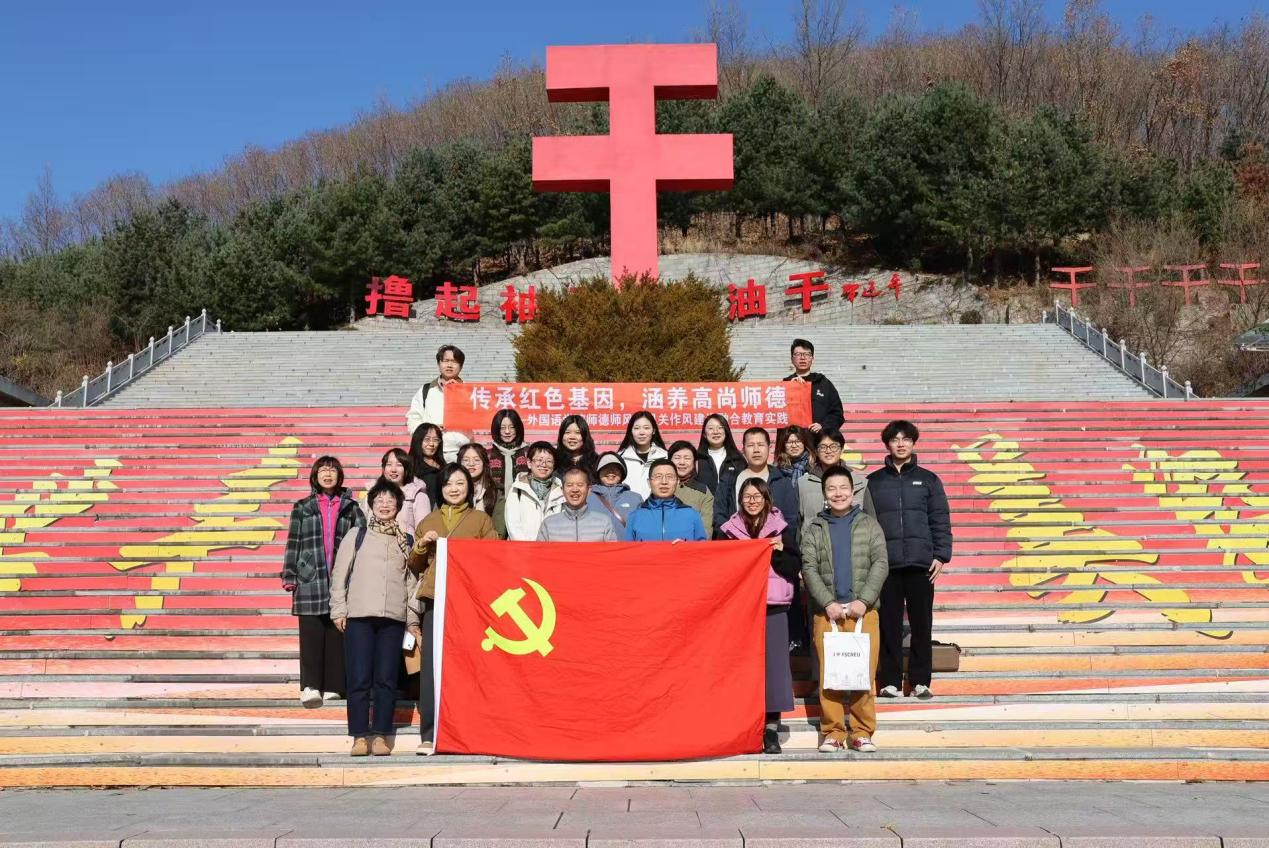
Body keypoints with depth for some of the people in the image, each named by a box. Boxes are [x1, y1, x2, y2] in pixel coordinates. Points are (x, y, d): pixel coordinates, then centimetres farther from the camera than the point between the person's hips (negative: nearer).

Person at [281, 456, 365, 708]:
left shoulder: (350, 507, 12)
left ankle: (332, 686, 4)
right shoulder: (303, 507, 13)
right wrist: (289, 577, 1)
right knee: (311, 632, -7)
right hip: (310, 578, 0)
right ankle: (310, 686, -12)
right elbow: (293, 542, 9)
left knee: (336, 633, 0)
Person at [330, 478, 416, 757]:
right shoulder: (356, 536, 10)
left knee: (386, 679, 1)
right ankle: (360, 736, 3)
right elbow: (339, 574, 8)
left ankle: (380, 736, 8)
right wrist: (338, 609, 0)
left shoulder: (408, 541, 13)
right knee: (359, 678, -3)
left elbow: (412, 580, 13)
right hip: (358, 616, -1)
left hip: (393, 618, 1)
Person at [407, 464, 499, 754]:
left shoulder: (482, 520, 12)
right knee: (431, 667, -6)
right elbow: (415, 567, 20)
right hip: (435, 601, 2)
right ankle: (430, 734, -4)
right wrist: (422, 545, 2)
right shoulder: (428, 522, 19)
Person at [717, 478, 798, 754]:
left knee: (772, 662, -4)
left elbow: (794, 569, 2)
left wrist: (780, 551, -15)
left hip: (773, 606, -1)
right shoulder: (730, 530, 10)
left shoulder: (781, 528, 6)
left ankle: (771, 729, 2)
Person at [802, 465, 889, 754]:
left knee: (864, 673, -3)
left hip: (864, 610, 0)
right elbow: (809, 569, 3)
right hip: (827, 611, 0)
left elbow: (880, 564, 3)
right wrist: (828, 603, -10)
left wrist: (863, 601, -9)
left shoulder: (869, 525, 11)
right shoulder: (814, 529, 10)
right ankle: (833, 732, 5)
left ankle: (862, 732, 5)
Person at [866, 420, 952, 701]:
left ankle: (921, 681, 11)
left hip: (921, 563, 0)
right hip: (885, 564, 0)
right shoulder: (874, 482, 9)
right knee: (889, 625, 3)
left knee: (922, 624, 3)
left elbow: (940, 520, 6)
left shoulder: (928, 479, 9)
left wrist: (941, 555, -3)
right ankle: (890, 681, 10)